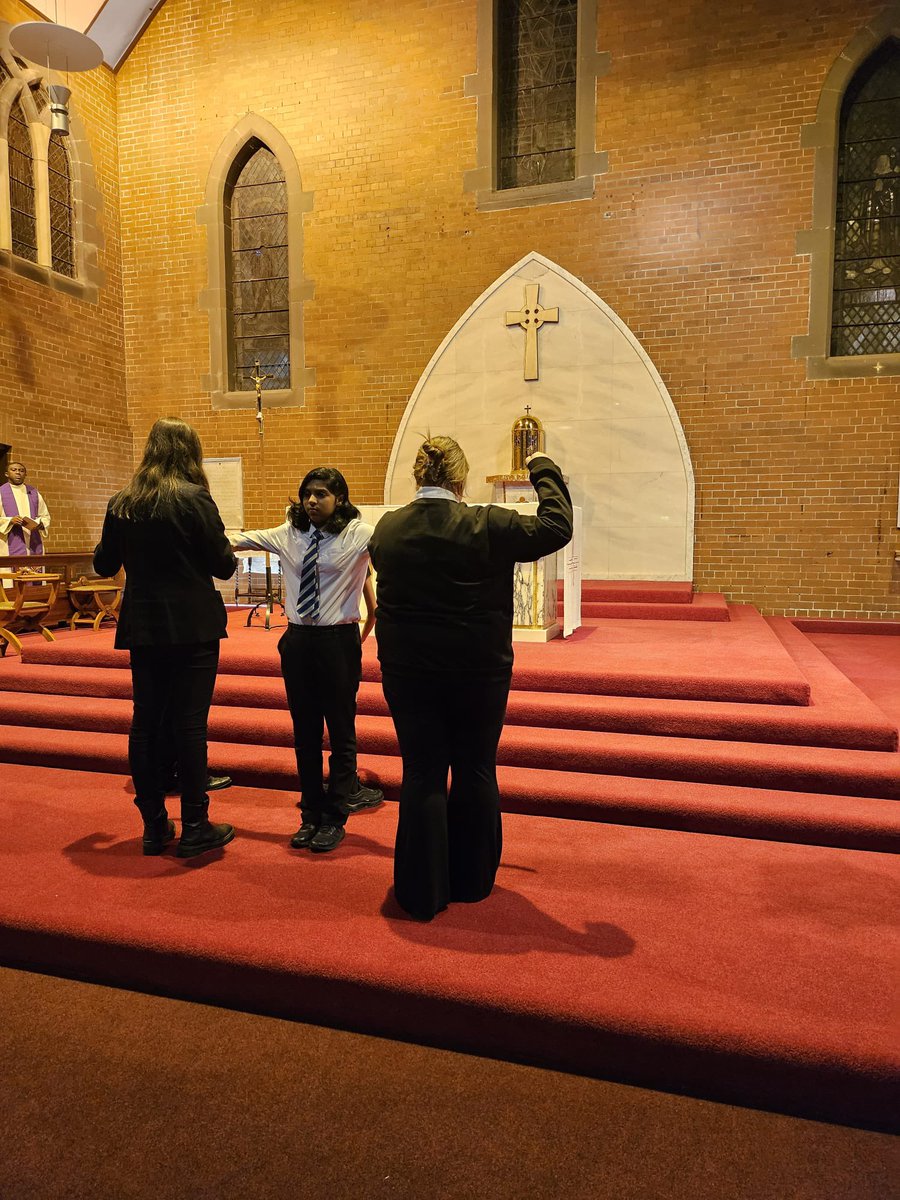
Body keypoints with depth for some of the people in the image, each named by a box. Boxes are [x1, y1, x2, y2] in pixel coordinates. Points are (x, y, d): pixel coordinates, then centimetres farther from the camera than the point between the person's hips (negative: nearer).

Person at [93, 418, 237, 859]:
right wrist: (228, 554, 12)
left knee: (146, 722, 11)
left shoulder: (120, 504, 4)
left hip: (142, 627, 5)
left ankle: (154, 826, 20)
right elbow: (222, 565, -10)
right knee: (189, 723, 0)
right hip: (192, 626, -5)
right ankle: (194, 829, 9)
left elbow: (104, 565, 13)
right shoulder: (194, 498, -11)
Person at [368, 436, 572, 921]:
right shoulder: (488, 525, -14)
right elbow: (556, 528, -7)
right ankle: (472, 881, 30)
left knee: (422, 775, 10)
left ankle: (423, 893, 17)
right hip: (479, 670, -1)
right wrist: (544, 471, 6)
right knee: (476, 771, 15)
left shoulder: (386, 529, -4)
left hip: (407, 671, 2)